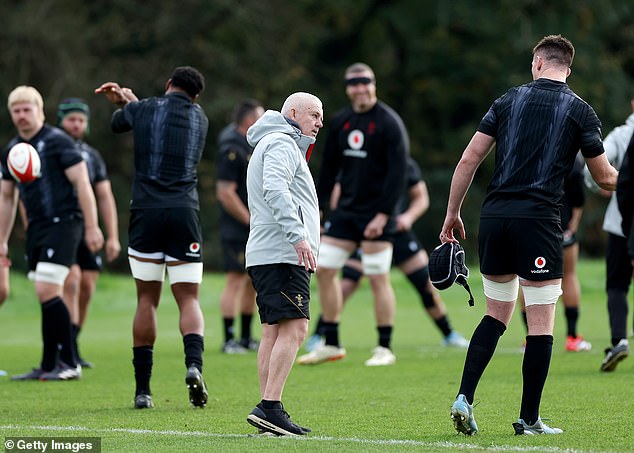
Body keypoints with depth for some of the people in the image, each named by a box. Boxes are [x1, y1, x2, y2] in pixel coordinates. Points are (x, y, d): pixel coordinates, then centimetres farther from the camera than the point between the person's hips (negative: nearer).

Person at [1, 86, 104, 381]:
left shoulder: (57, 141, -8)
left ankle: (69, 364, -8)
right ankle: (48, 367, 13)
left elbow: (82, 183, -11)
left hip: (63, 223, -7)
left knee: (47, 291, -15)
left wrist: (92, 227, -15)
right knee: (47, 296, 9)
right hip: (36, 228, 7)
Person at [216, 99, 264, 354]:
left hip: (254, 228, 10)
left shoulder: (251, 146, 14)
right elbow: (225, 193, -20)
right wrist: (251, 221, -17)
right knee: (236, 280, -9)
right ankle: (229, 340, -7)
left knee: (253, 280, 12)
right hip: (236, 228, -10)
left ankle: (246, 338, 19)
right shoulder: (232, 150, -16)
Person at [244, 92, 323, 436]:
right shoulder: (281, 143, -6)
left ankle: (268, 409, 5)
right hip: (282, 254, -11)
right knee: (294, 327, -16)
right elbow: (275, 189, -22)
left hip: (264, 254, 11)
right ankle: (270, 407, -22)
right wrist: (298, 235, -27)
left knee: (273, 331, 7)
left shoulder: (272, 144, 29)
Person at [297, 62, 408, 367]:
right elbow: (329, 168, 16)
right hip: (345, 210, 7)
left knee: (378, 278, -5)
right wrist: (316, 209, 11)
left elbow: (397, 172, -14)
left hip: (376, 214, -7)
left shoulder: (389, 122, -10)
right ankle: (331, 344, 13)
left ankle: (385, 349, 4)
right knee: (324, 270, 3)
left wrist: (383, 214, -20)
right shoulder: (340, 122, 9)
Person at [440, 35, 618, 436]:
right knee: (541, 323, 3)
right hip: (538, 219, -4)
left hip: (494, 216, 4)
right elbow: (605, 178, 7)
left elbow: (470, 159, 7)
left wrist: (452, 214, 14)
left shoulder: (508, 101, 10)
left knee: (497, 314, 16)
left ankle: (464, 398, 4)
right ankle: (529, 419, 3)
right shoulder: (580, 110, 2)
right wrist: (620, 176, 31)